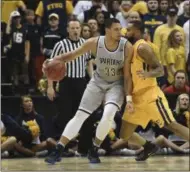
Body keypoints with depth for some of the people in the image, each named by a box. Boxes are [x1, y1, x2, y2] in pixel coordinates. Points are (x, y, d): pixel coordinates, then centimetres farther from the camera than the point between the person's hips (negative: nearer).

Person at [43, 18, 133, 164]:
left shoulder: (127, 47, -22)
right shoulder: (95, 43, -19)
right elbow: (73, 54, -8)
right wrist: (54, 60, -24)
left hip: (116, 84, -2)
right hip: (98, 82, 2)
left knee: (109, 114, -26)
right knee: (80, 115, -4)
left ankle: (94, 150, -6)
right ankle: (58, 150, 1)